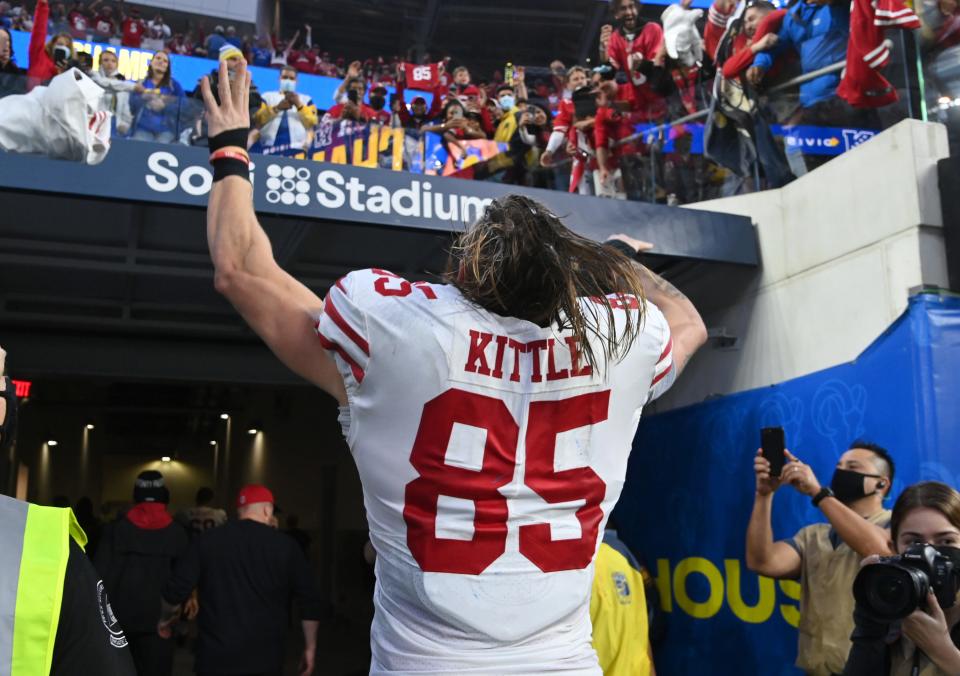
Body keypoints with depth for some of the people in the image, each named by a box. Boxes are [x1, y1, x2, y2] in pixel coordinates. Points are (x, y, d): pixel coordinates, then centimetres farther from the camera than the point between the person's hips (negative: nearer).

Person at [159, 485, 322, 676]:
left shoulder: (208, 540, 0)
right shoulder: (285, 545, -1)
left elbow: (175, 591, -1)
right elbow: (310, 602, -1)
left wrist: (166, 619, 20)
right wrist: (310, 648, 9)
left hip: (216, 656, 1)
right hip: (266, 658, 0)